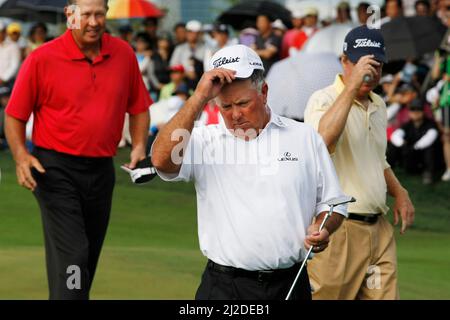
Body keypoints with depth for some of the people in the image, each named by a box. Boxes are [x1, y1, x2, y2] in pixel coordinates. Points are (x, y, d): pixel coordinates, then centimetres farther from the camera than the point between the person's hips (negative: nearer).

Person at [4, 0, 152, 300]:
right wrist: (21, 156, -15)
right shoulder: (42, 59, -8)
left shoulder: (124, 54, 3)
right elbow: (15, 115, -2)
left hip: (101, 170, 5)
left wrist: (139, 146, -1)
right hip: (56, 170, -5)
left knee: (89, 258, 13)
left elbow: (139, 107, 14)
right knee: (71, 257, -15)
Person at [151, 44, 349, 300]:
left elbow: (331, 201, 15)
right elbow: (162, 160, -16)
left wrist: (322, 229, -7)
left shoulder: (304, 137, 10)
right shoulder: (206, 141, 4)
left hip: (291, 284, 2)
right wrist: (199, 98, -15)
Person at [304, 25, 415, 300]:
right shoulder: (324, 100, -8)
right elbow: (323, 140, -31)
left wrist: (399, 193, 11)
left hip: (379, 228, 7)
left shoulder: (379, 105, 16)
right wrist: (352, 85, -30)